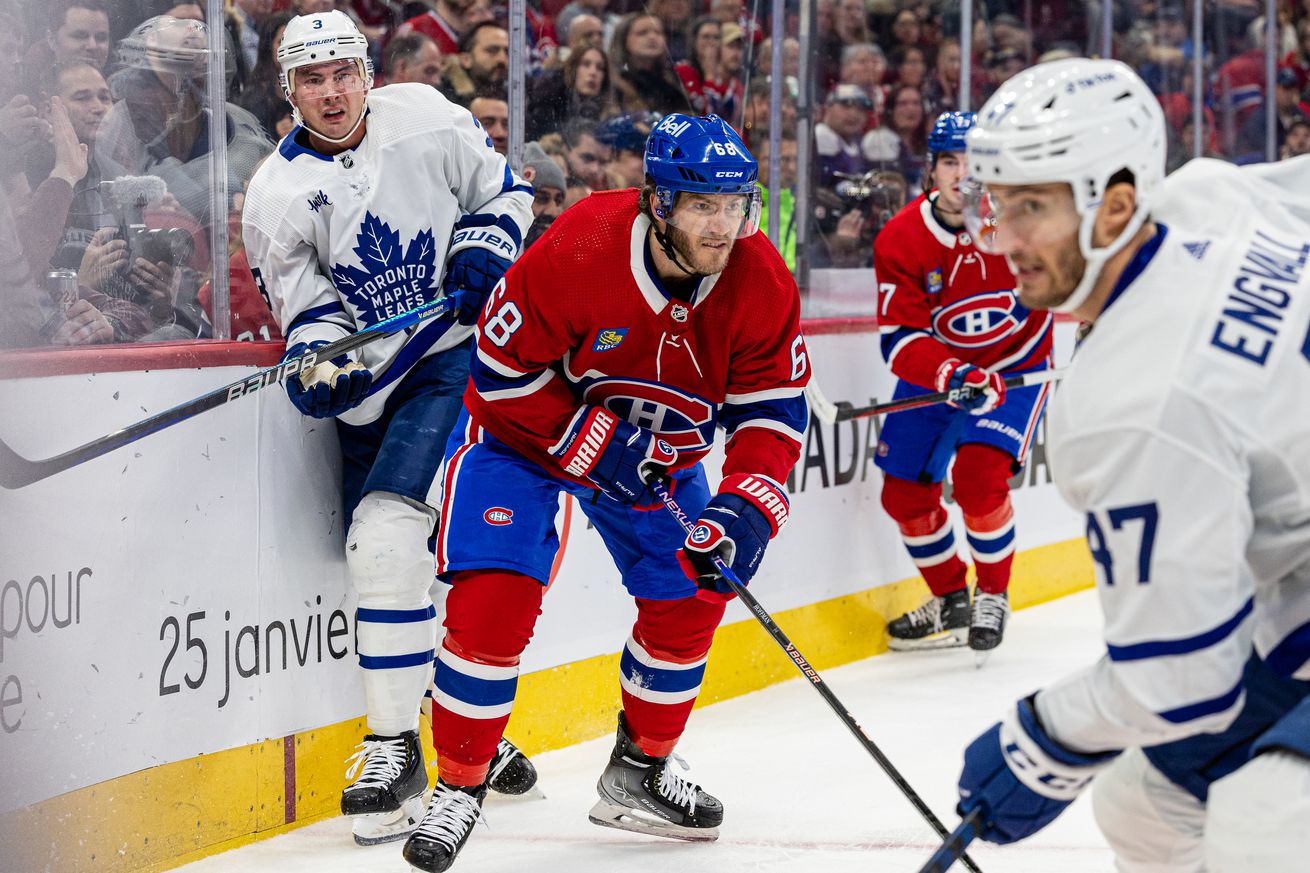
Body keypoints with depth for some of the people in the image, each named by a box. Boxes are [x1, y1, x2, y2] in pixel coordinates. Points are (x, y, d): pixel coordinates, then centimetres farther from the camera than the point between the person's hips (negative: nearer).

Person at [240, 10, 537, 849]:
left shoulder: (425, 119, -4)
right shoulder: (278, 193, -3)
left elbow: (504, 191, 9)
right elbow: (307, 306, -1)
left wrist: (482, 250, -9)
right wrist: (318, 360, -21)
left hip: (461, 351, -3)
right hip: (369, 387, 3)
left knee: (392, 532, -20)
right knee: (389, 555, 3)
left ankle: (394, 744, -14)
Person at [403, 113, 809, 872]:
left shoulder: (762, 284, -20)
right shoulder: (576, 254, -33)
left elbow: (773, 410, -15)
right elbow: (505, 372, -23)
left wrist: (745, 508, -30)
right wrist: (594, 440, -27)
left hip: (659, 445, 5)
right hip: (524, 425, -5)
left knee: (689, 599, 6)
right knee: (494, 601, -18)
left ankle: (639, 772, 28)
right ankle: (459, 789, -4)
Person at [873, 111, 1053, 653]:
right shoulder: (901, 241, -19)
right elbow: (900, 342, -23)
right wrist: (953, 376, -40)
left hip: (1016, 366, -3)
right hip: (933, 372, 3)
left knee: (978, 478, -21)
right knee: (904, 493, 3)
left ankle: (993, 597, 4)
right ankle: (949, 603, 27)